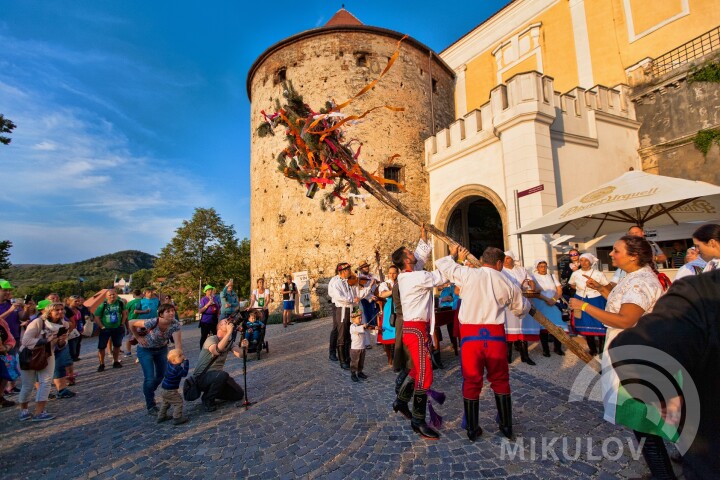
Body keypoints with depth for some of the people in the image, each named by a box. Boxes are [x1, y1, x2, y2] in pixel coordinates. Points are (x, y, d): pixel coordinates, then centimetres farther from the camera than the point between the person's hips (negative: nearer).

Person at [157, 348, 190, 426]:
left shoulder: (170, 364, -3)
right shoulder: (177, 368, -30)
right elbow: (184, 373, -30)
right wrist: (186, 362, -28)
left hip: (164, 389, 9)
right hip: (170, 391, -9)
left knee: (165, 403, 27)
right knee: (178, 402, 0)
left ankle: (161, 417, 41)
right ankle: (177, 418, 2)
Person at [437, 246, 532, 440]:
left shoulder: (468, 274, -4)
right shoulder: (507, 282, 5)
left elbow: (442, 264, 6)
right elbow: (521, 309, 19)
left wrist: (453, 255, 27)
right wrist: (529, 307, 43)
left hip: (470, 334, -1)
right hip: (495, 334, 2)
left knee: (471, 381, 10)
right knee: (500, 380, 19)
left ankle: (472, 430, 23)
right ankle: (507, 427, 32)